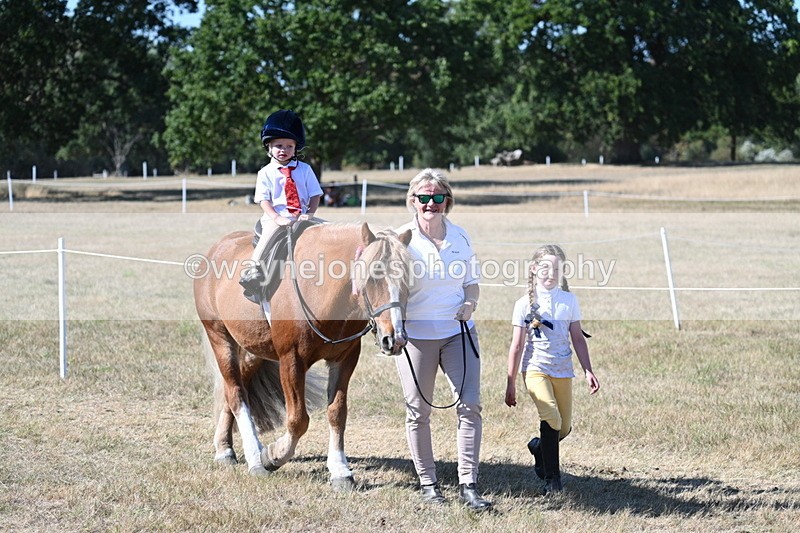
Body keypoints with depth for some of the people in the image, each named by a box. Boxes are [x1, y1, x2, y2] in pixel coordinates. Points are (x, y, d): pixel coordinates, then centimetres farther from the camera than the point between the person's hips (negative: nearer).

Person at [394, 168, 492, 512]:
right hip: (415, 334, -2)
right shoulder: (402, 239, -5)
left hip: (458, 331, 3)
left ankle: (468, 485, -1)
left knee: (470, 405, -6)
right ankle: (427, 483, 20)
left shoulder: (460, 238, 5)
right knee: (418, 412, 5)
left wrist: (470, 304, -6)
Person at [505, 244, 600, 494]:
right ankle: (551, 478, -14)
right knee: (551, 417, -23)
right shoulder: (525, 304, -3)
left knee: (564, 428, 5)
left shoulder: (569, 301, 5)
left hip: (563, 370, 4)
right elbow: (517, 345, 0)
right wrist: (511, 383, 1)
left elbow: (577, 339, 12)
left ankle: (538, 447, 39)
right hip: (536, 368, -4)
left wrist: (588, 371, 5)